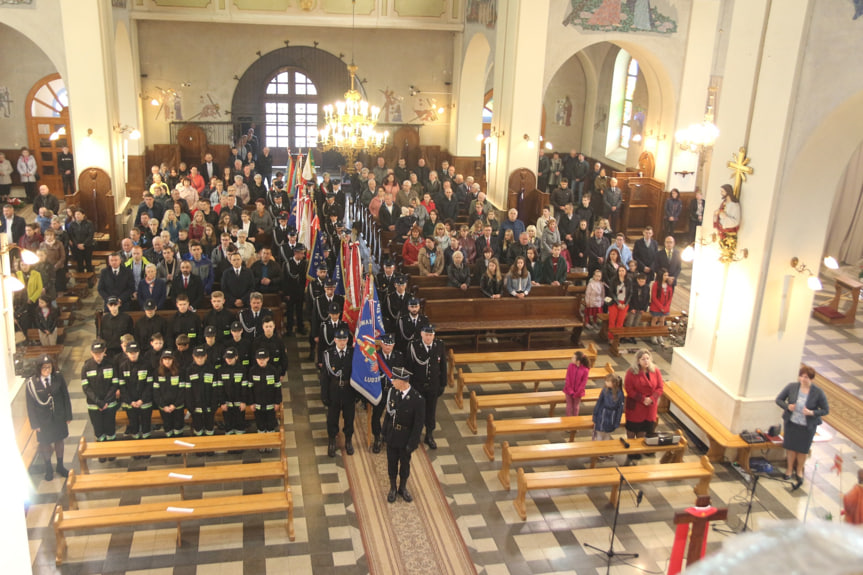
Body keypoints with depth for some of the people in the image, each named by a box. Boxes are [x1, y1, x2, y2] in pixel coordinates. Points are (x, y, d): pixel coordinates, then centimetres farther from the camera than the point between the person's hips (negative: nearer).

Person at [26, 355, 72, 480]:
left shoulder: (58, 377, -13)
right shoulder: (32, 382, -17)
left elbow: (65, 397, -4)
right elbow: (30, 404, -9)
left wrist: (68, 416, -1)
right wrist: (35, 424, -8)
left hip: (59, 417, 2)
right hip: (43, 420, -1)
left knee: (59, 441, 18)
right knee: (45, 444, 16)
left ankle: (60, 467, 39)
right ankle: (48, 469, 39)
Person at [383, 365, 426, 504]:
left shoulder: (418, 399, -26)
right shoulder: (392, 391, -13)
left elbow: (418, 424, -18)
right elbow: (388, 413, 1)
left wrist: (412, 443, -15)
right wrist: (385, 431, 6)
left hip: (406, 438, -3)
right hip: (392, 436, 3)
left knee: (405, 463, 19)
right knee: (392, 462, 18)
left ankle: (403, 488, 42)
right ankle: (392, 488, 40)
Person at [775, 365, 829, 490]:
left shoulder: (818, 392, -16)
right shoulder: (791, 387, -11)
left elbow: (826, 410, -7)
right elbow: (778, 399, 0)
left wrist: (812, 413, -24)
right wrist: (787, 406, -19)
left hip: (807, 426, -2)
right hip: (791, 422, 2)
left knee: (802, 449, 12)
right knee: (791, 447, 13)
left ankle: (799, 471, 36)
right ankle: (790, 470, 35)